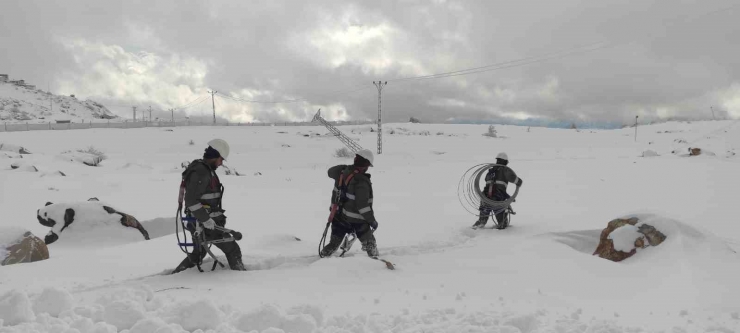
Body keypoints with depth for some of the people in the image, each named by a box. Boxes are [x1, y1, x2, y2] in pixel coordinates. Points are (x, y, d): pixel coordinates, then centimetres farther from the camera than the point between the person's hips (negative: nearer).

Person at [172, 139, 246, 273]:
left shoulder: (203, 169, 12)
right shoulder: (201, 173, -20)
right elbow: (191, 200, -26)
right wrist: (206, 220, -25)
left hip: (200, 222, 10)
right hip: (205, 223, -10)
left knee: (198, 254, 26)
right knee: (233, 251, 0)